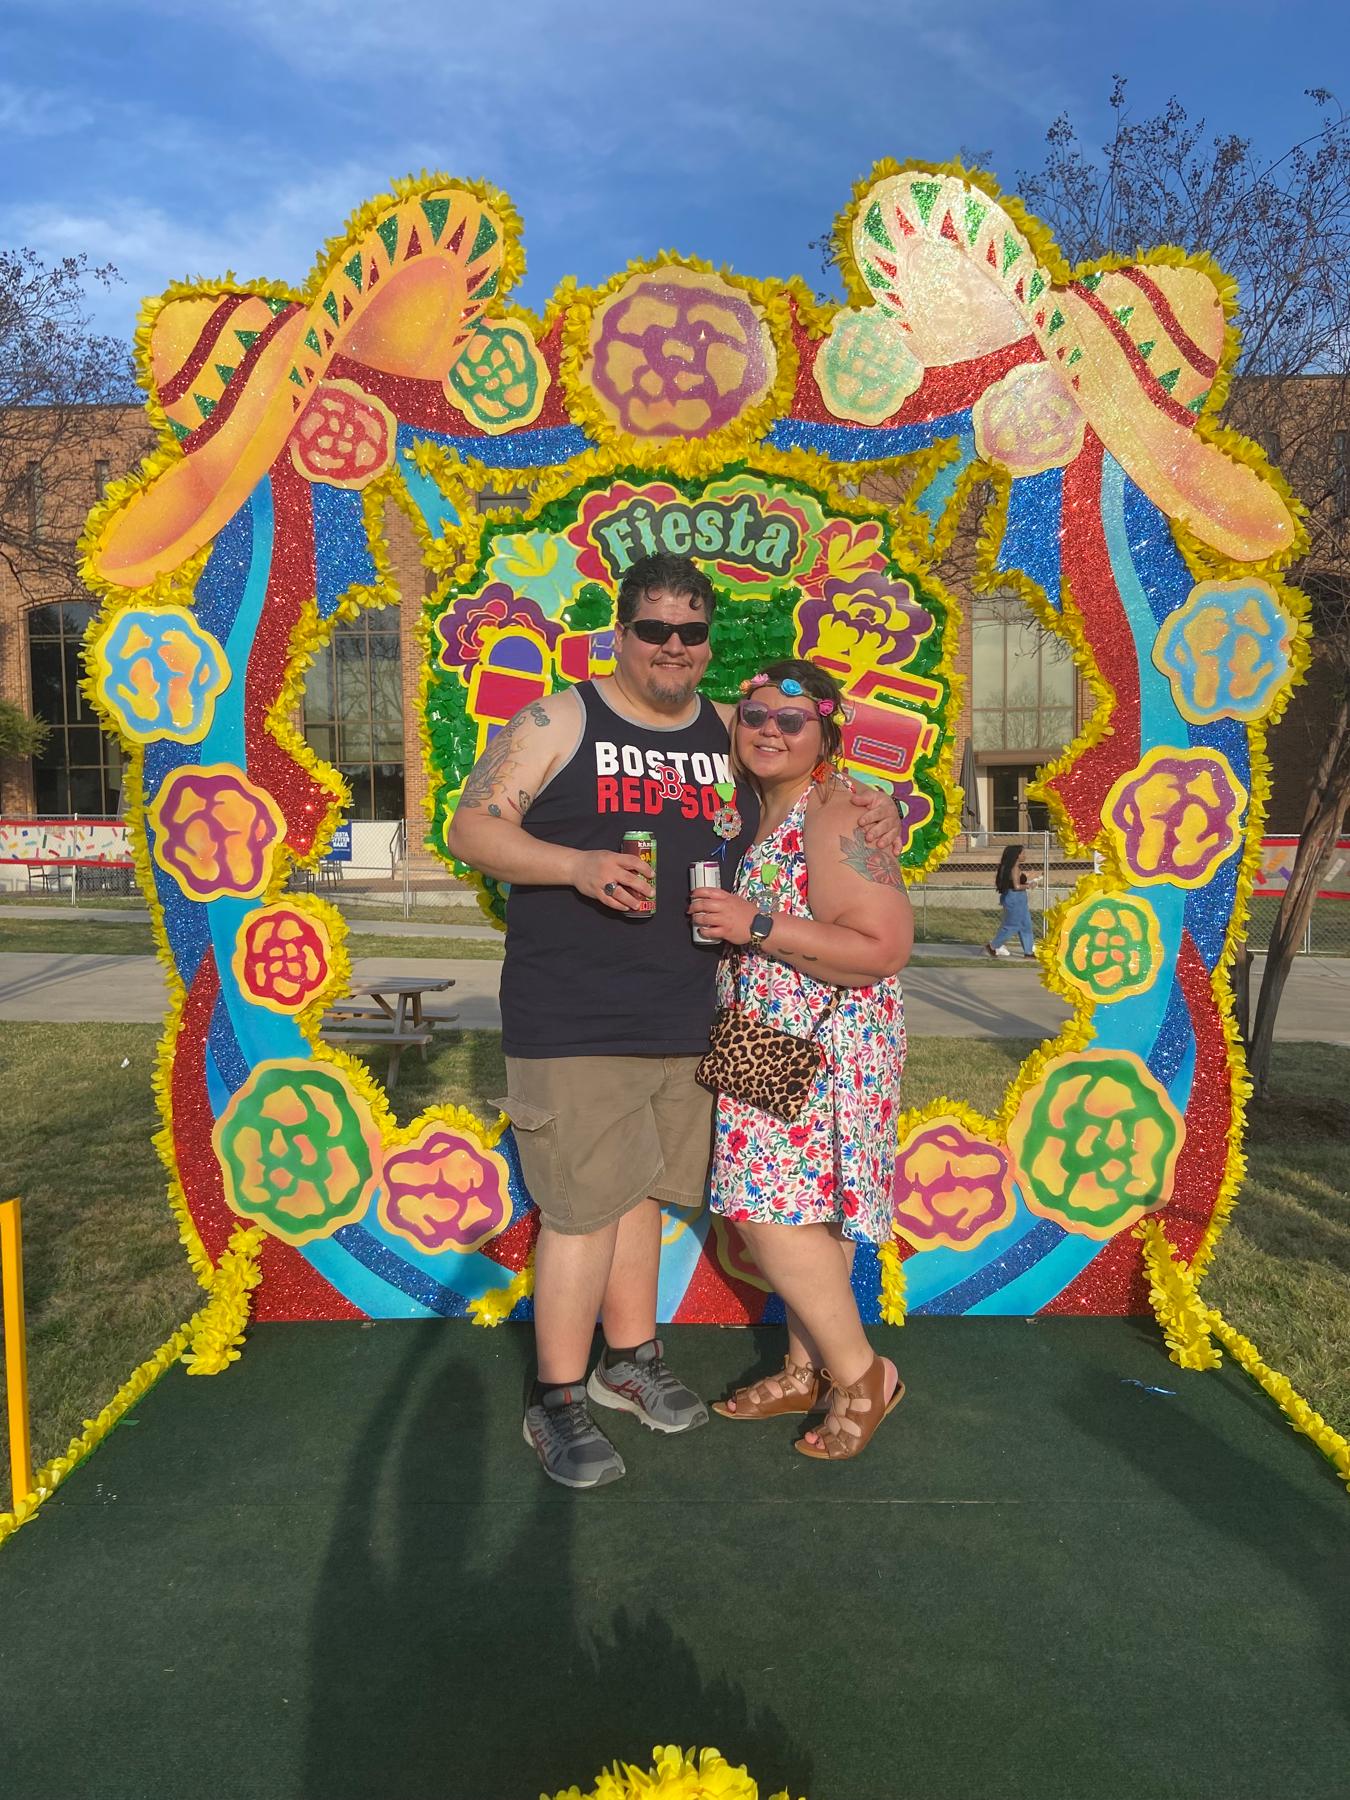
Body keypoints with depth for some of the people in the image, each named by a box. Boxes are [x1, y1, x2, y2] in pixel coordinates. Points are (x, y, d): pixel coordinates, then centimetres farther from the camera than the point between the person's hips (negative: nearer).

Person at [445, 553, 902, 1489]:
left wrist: (871, 810, 5)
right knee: (585, 1204, -2)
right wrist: (576, 864, -21)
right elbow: (473, 827, -5)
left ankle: (630, 1360, 36)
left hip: (685, 1018, 5)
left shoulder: (731, 733, 12)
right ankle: (557, 1402, 15)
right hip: (572, 1019, -5)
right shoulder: (560, 722, -2)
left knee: (640, 1189, 18)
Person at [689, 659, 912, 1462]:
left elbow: (884, 949, -25)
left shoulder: (834, 818, -17)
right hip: (773, 1046, 9)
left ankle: (860, 1372, 11)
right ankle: (805, 1373, 29)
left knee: (775, 1215, -8)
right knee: (803, 1214, 15)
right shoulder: (759, 815, 12)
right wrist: (715, 917, 10)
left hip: (824, 1049, -9)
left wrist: (755, 926, -26)